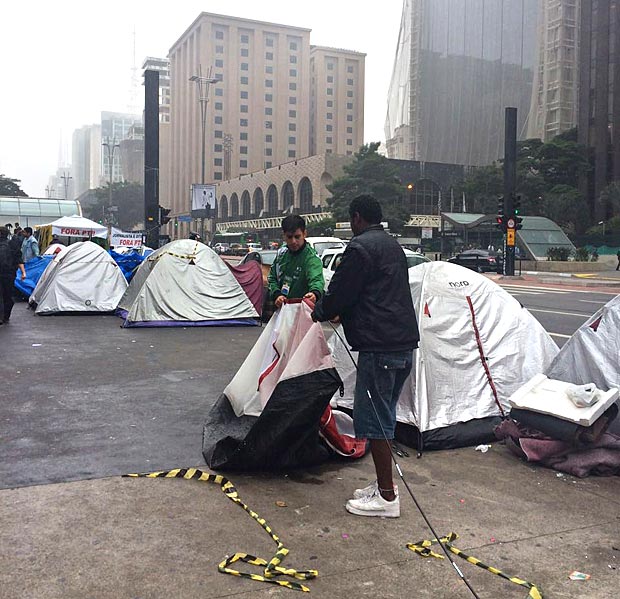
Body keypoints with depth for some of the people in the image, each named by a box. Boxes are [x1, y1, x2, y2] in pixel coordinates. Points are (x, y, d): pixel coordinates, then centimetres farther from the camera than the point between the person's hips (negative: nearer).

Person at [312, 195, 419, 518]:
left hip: (379, 346, -10)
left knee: (372, 418, -2)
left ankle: (386, 497, 4)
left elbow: (340, 293, -10)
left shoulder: (360, 247, -11)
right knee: (384, 416, 18)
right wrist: (339, 312, 28)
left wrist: (319, 313, 11)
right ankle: (384, 483, 27)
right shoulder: (393, 246, 20)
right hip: (405, 342, 10)